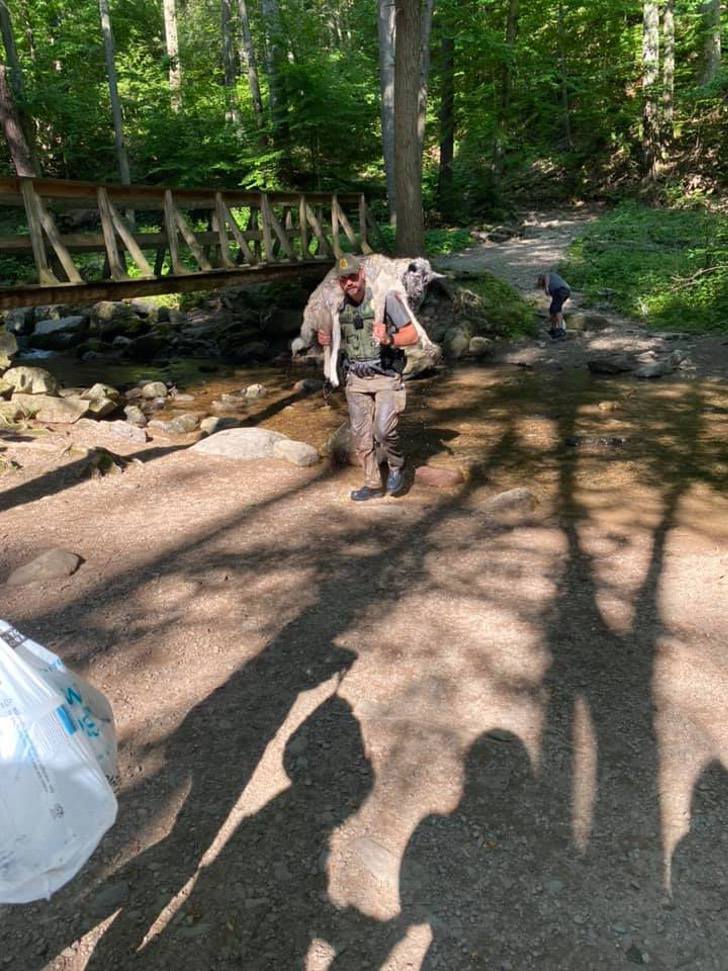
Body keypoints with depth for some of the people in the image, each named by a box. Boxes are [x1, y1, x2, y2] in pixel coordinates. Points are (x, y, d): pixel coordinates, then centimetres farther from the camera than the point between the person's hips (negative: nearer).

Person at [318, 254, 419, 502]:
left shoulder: (386, 298, -12)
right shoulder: (340, 306, 3)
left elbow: (412, 335, -10)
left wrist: (389, 339, -29)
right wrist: (327, 340, -3)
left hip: (386, 378, -5)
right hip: (356, 380, 5)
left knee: (384, 430, -19)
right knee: (361, 436, 7)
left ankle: (397, 466, 12)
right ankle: (373, 485, 23)